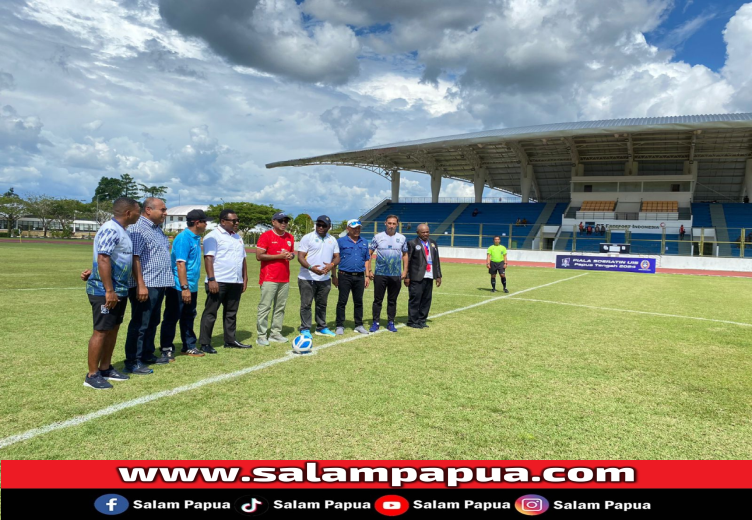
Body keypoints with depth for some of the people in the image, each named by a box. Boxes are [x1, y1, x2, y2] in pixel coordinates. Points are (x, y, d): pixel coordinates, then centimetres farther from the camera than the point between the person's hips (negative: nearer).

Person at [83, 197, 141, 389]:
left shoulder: (121, 230, 14)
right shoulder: (111, 230, -17)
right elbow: (103, 259, -24)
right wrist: (109, 290, -25)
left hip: (120, 290, 10)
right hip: (105, 292, -10)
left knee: (113, 329, 14)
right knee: (101, 331, -3)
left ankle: (105, 368, 25)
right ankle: (92, 375, 5)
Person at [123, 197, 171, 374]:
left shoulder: (157, 229, 16)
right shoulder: (138, 229, -13)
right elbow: (134, 258, -20)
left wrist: (165, 282, 19)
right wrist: (141, 285, -24)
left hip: (159, 285, 10)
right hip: (145, 286, -10)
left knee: (153, 323, 17)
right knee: (140, 325, -4)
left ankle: (147, 355, 28)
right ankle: (132, 362, 2)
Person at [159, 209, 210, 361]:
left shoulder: (196, 238, 11)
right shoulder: (184, 238, -17)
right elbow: (180, 263, -22)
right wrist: (184, 288, -24)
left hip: (191, 287, 9)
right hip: (179, 288, -9)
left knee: (189, 318, 16)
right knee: (171, 318, 2)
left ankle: (189, 346, 26)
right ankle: (166, 349, 10)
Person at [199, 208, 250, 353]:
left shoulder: (237, 237, 18)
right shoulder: (213, 236, -6)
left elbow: (243, 259, 21)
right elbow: (208, 258, -13)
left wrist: (245, 279, 15)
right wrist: (211, 279, -21)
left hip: (236, 282, 7)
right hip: (219, 282, -7)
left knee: (231, 313, 13)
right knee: (210, 312, -1)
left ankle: (230, 340, 21)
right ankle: (205, 343, 5)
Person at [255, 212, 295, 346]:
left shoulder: (290, 238, 14)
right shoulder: (266, 236, -6)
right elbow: (259, 256, -11)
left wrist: (291, 255, 1)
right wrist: (279, 256, -15)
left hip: (285, 278, 6)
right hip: (269, 278, -6)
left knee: (280, 307, 8)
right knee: (265, 307, -5)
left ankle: (276, 333, 17)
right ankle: (261, 336, 0)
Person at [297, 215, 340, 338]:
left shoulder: (333, 240, 10)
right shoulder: (307, 238, -4)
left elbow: (337, 257, 10)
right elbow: (300, 257, -9)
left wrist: (331, 265, -14)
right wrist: (311, 267, -27)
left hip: (325, 278, 5)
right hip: (307, 278, -4)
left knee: (322, 304, 14)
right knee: (306, 304, -1)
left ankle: (321, 328, 26)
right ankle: (305, 329, 9)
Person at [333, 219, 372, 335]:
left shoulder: (364, 242, 12)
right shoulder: (341, 241, -1)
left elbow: (367, 260, 15)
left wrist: (367, 276, 9)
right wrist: (334, 276, -5)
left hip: (359, 277, 4)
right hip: (345, 276, -4)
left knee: (359, 302, 10)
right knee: (342, 301, 0)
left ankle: (359, 325, 20)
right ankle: (340, 326, 8)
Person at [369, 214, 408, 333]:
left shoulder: (402, 238, 7)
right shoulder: (378, 237, 1)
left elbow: (405, 255, 14)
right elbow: (368, 254, 2)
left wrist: (405, 271, 5)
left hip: (396, 275, 2)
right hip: (380, 274, -2)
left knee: (392, 300, 9)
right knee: (378, 300, 3)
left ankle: (390, 323, 18)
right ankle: (375, 322, 12)